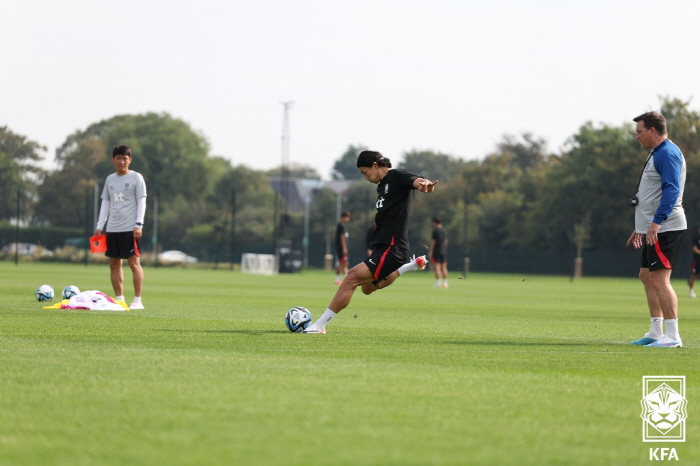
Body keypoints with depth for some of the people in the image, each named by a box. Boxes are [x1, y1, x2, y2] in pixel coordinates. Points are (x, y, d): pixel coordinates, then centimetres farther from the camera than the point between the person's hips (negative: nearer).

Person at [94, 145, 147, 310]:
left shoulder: (136, 178, 0)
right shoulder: (110, 179, 15)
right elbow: (106, 203, 18)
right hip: (112, 228, 5)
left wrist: (138, 224, -12)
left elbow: (141, 202, -3)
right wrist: (99, 226, 11)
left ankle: (137, 300, -5)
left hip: (130, 228, -5)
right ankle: (119, 299, 11)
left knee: (134, 262, -7)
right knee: (114, 264, 5)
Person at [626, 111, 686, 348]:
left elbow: (671, 190, -24)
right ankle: (656, 333, 21)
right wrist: (640, 228, 29)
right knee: (646, 276, 15)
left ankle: (672, 336, -14)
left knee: (659, 278, -14)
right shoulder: (656, 153, 20)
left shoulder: (668, 153, -13)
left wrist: (657, 222, -32)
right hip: (653, 229, 11)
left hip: (665, 229, -11)